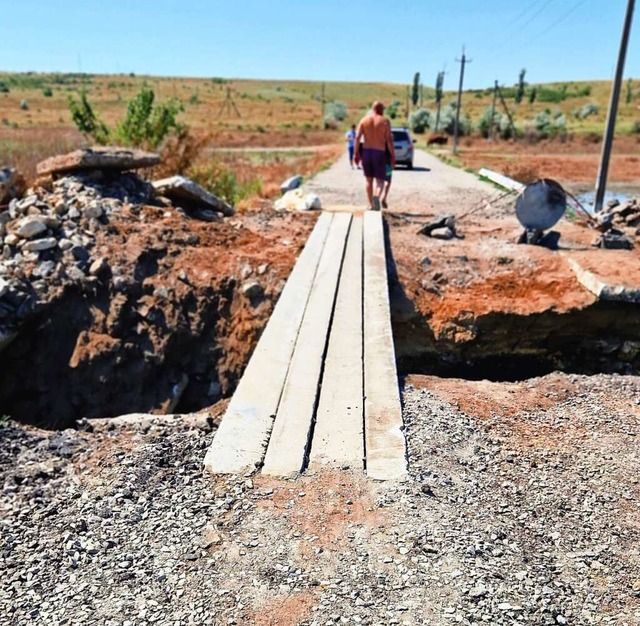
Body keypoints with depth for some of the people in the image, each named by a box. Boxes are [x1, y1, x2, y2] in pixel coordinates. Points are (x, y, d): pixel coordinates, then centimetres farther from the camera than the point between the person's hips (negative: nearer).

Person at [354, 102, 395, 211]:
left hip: (366, 152, 3)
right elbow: (389, 140, -7)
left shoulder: (364, 120, 4)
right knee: (380, 180, 1)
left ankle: (371, 205, 16)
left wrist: (356, 153, 0)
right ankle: (376, 196, -30)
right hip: (379, 153, -3)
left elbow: (357, 137, -4)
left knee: (369, 180, 14)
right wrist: (393, 156, -3)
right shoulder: (385, 121, -3)